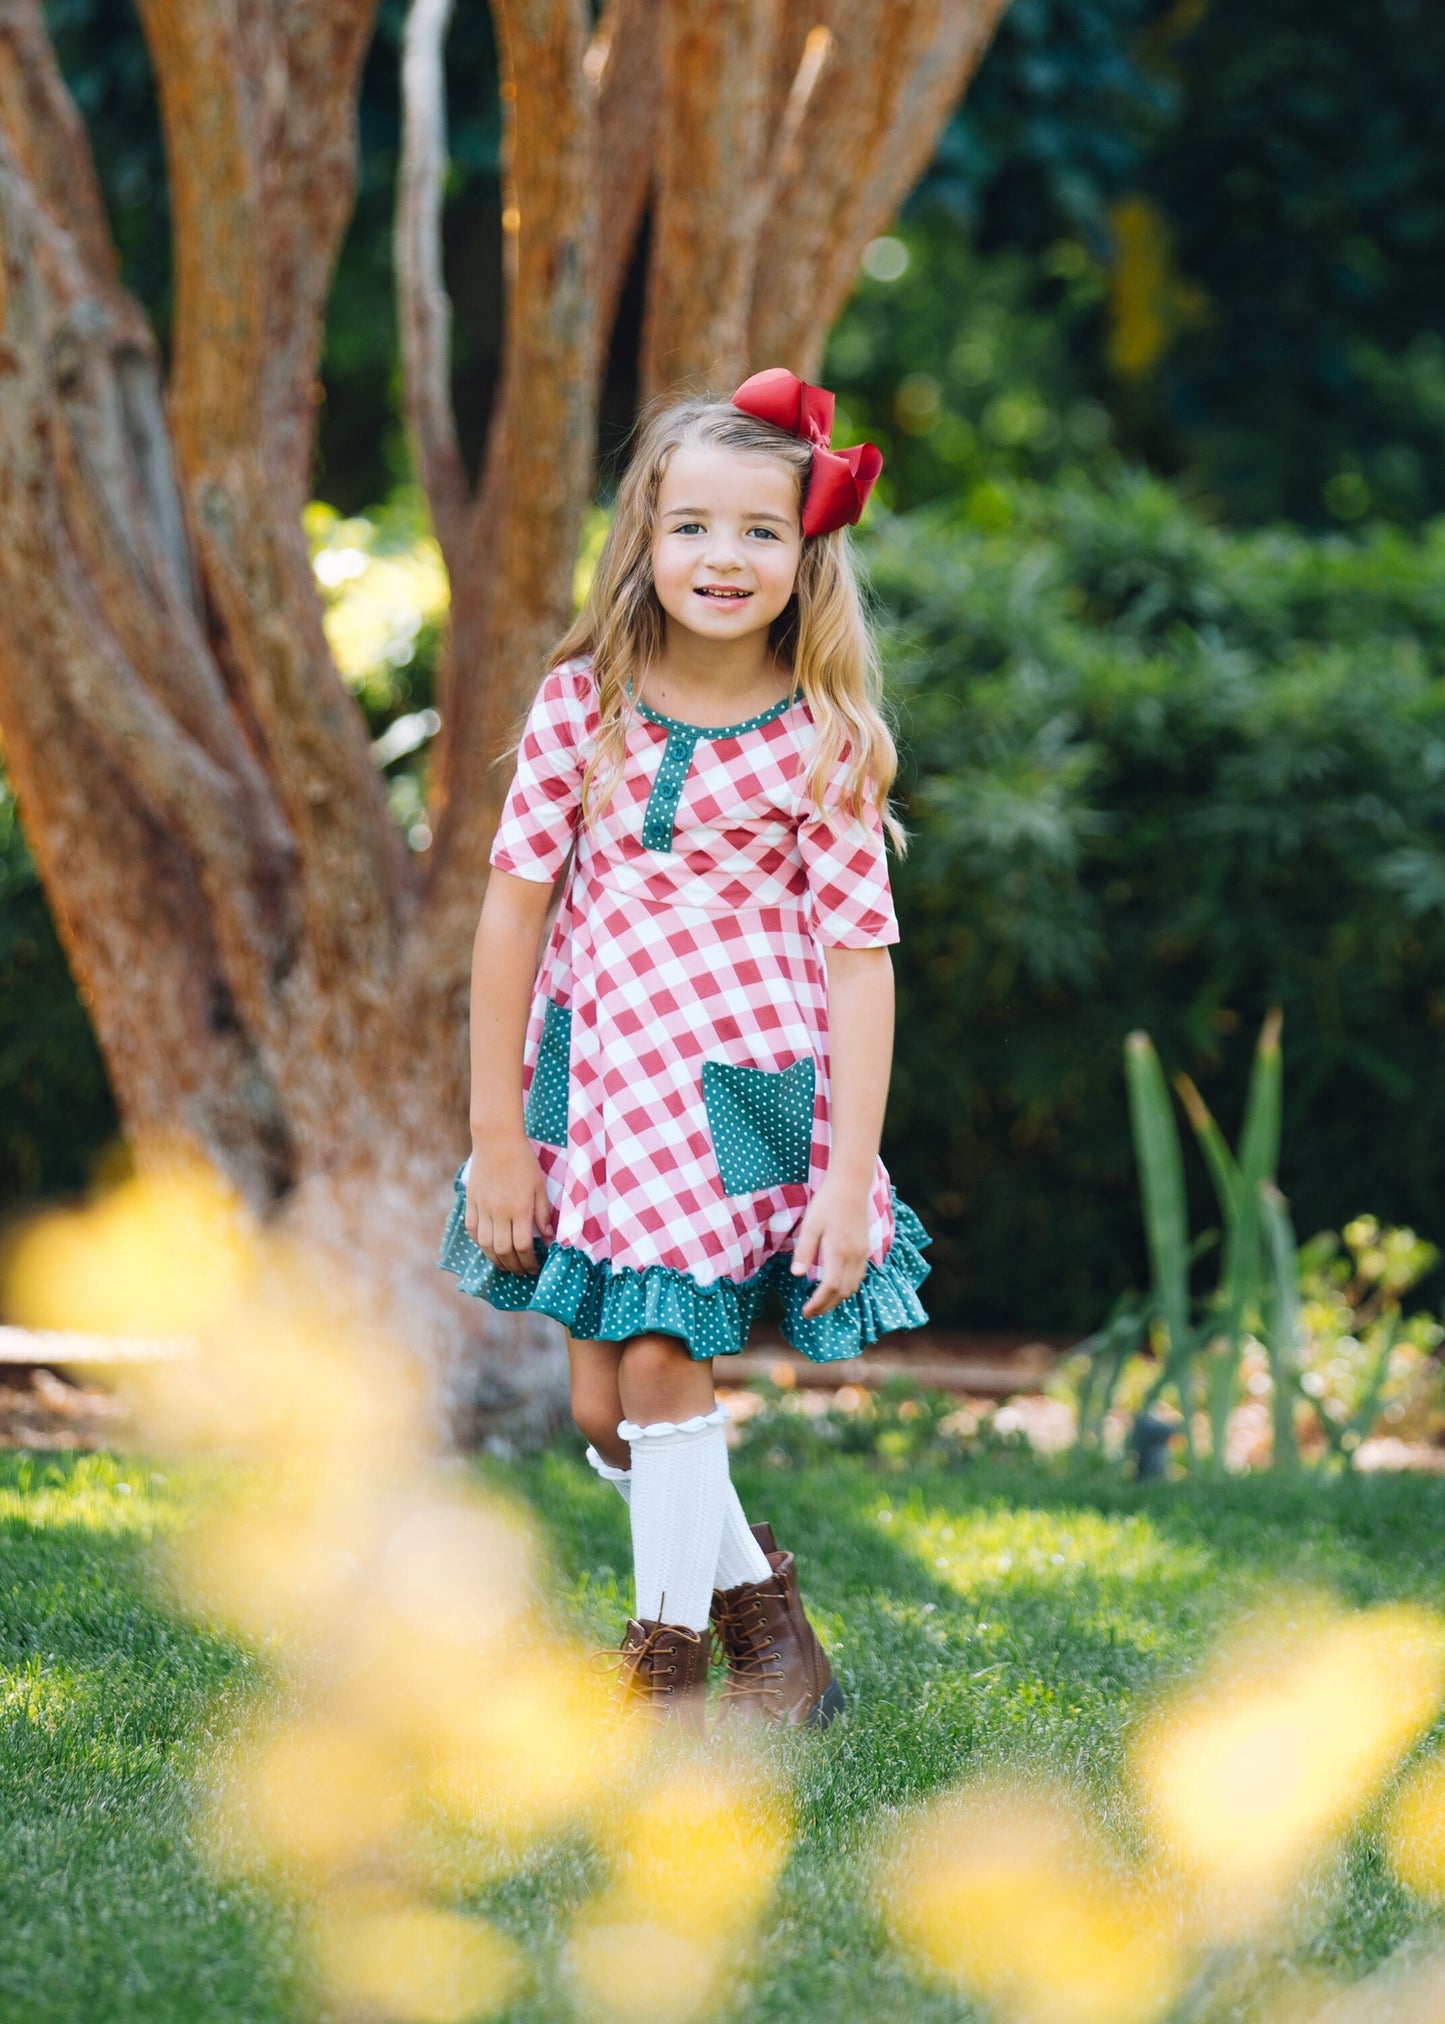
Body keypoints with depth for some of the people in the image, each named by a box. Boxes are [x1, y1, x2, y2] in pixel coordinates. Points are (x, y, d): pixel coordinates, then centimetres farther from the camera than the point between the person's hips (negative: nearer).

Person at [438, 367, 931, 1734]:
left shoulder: (821, 742, -9)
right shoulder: (580, 704, -4)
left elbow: (859, 955, -8)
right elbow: (514, 905, -1)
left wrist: (849, 1175, -13)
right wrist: (496, 1134, -2)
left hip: (745, 1094, -3)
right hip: (590, 1080, 3)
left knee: (662, 1370, -7)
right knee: (602, 1407, 8)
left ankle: (670, 1659, 9)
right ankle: (757, 1596, 29)